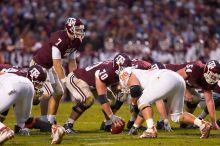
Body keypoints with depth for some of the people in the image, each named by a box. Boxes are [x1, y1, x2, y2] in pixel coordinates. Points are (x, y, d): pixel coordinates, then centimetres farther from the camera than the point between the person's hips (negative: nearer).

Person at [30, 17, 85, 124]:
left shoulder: (76, 42, -5)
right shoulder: (60, 39, -31)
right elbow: (57, 64, -29)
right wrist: (64, 81, -26)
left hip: (49, 66, 9)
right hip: (38, 65, -9)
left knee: (58, 93, 7)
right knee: (47, 93, -16)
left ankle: (51, 120, 14)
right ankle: (44, 122, -9)